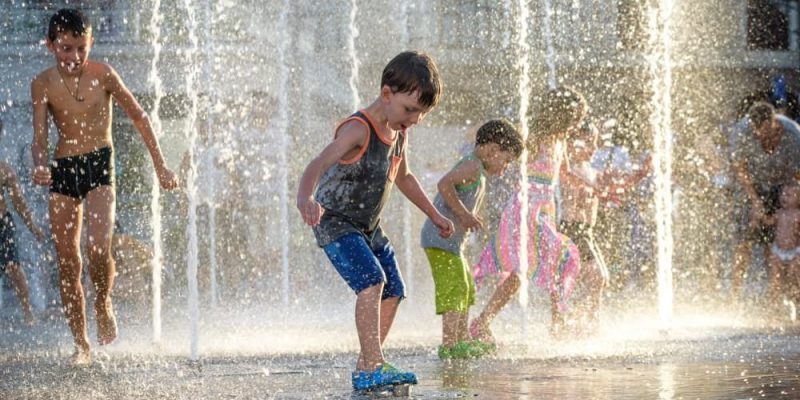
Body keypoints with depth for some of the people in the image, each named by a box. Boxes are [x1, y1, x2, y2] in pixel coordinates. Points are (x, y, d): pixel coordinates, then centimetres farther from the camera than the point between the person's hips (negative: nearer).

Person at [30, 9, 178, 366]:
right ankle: (81, 345, 13)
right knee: (67, 262, 2)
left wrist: (160, 165, 5)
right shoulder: (43, 85, -3)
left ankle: (103, 304, 8)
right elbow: (40, 136, -6)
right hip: (62, 171, 2)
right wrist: (40, 165, -29)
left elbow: (138, 117, 4)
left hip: (99, 165, -2)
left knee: (99, 248, -23)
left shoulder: (102, 74, -5)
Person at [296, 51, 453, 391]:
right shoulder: (358, 130, -27)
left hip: (368, 227, 9)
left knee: (392, 292, 5)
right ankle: (373, 366, -30)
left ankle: (364, 369, 13)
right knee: (371, 281, -26)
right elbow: (320, 163, -44)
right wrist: (306, 197, -65)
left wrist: (434, 215, 30)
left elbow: (403, 177, 22)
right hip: (335, 223, -9)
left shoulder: (399, 132, 2)